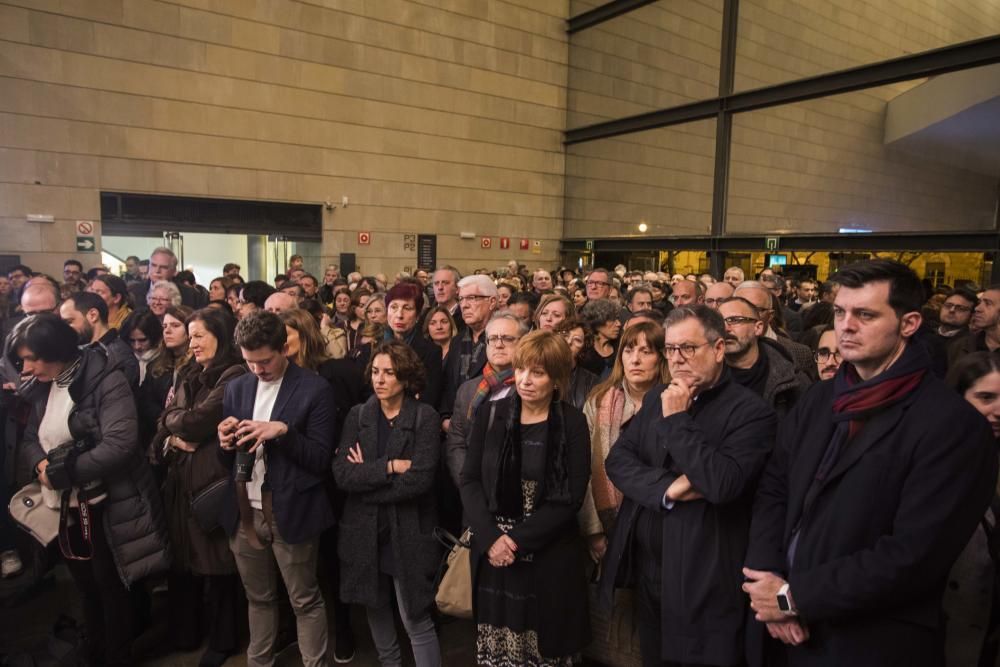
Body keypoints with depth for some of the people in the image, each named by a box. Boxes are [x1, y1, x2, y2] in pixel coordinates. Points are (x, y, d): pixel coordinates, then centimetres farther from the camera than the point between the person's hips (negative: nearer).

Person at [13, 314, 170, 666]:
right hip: (65, 508, 7)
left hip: (106, 508, -7)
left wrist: (63, 471, -22)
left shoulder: (106, 382, -17)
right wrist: (40, 463, -10)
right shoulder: (41, 388, 6)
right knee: (87, 587, 23)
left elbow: (119, 444, -25)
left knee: (112, 589, 11)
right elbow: (29, 438, 11)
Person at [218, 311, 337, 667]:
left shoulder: (315, 389, -10)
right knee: (258, 598, 21)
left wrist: (283, 431, -24)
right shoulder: (236, 388, 7)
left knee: (305, 601, 8)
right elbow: (229, 457, 12)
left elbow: (321, 458, -11)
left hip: (290, 513, -5)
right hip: (244, 513, 5)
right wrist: (226, 444, -10)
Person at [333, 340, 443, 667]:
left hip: (408, 533, -4)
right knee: (375, 609, 22)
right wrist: (390, 466, -19)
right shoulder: (358, 415, 1)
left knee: (417, 622, 2)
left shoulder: (425, 417, -10)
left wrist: (367, 476, -12)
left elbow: (420, 479, -19)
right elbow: (342, 473, -10)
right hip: (364, 531, 4)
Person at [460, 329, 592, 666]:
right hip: (492, 552, 2)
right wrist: (490, 537, -14)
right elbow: (470, 481, -1)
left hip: (550, 556, -2)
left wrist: (518, 539, -15)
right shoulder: (490, 414, 1)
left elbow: (570, 498, -9)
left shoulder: (572, 423, -6)